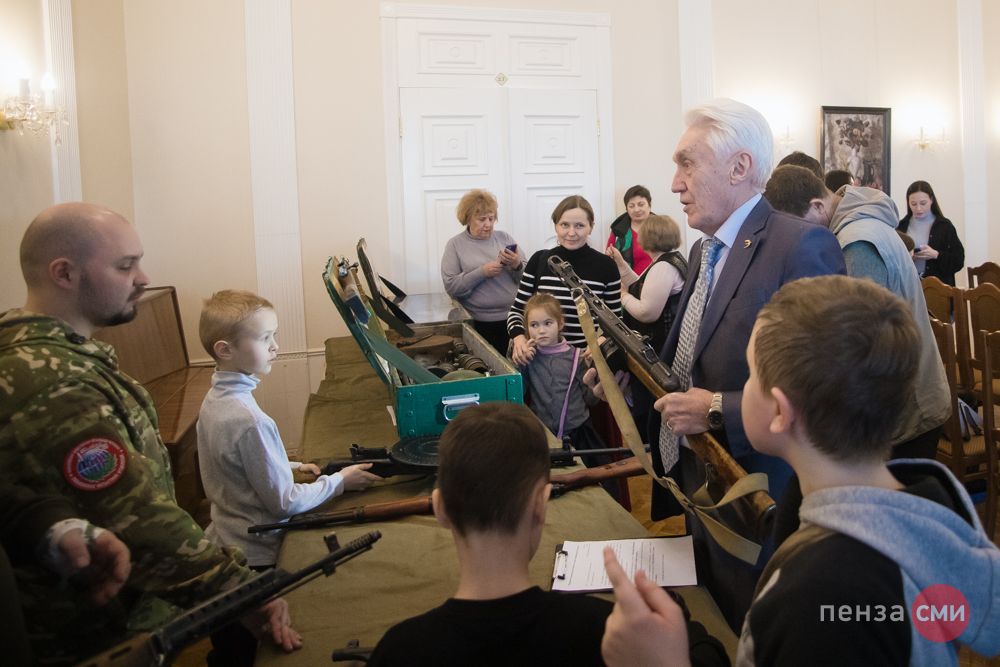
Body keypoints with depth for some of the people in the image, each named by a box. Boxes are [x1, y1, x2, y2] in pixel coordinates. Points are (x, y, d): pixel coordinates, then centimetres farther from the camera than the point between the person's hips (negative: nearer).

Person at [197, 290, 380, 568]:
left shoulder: (214, 398, -1)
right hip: (256, 554, -8)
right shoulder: (250, 421, -28)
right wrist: (340, 481, -10)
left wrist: (293, 467, 10)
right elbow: (285, 503, -20)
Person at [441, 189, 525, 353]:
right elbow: (451, 287, -6)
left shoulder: (504, 237, 8)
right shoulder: (455, 244, 2)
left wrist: (517, 266, -13)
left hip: (515, 318, 3)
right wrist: (482, 272, -17)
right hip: (481, 324, -2)